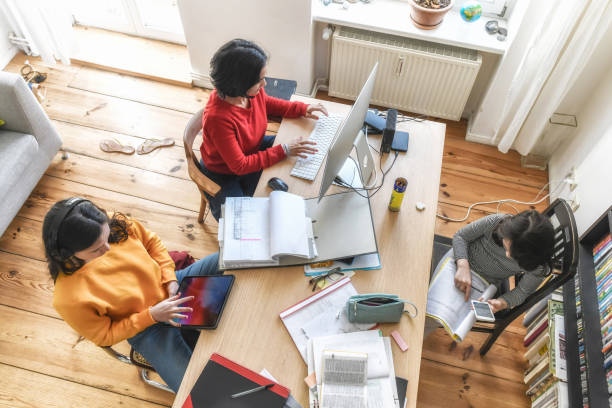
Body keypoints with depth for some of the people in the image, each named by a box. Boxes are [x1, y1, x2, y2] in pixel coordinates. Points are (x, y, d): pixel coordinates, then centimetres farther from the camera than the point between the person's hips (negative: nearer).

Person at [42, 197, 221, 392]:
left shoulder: (116, 224, -22)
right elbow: (105, 336, -13)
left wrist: (170, 279, -12)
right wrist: (152, 315, -23)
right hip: (147, 330, -4)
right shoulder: (68, 299, -30)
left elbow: (151, 241, -1)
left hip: (171, 288, 4)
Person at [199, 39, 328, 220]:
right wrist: (284, 151, -32)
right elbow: (239, 166, -31)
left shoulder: (253, 92, -18)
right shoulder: (217, 118, -39)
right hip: (224, 174, -7)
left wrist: (303, 109, -5)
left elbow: (268, 104, 9)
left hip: (254, 149, 7)